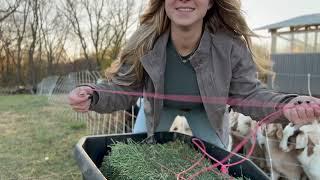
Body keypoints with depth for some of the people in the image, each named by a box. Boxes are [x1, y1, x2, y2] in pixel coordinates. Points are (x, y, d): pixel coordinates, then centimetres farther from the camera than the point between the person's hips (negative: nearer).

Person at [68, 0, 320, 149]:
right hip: (159, 107, 1)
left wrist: (286, 106, -42)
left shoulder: (231, 45, -32)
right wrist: (93, 96, -44)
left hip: (206, 111, 0)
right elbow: (123, 90, -23)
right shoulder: (144, 42, -31)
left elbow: (247, 93, -22)